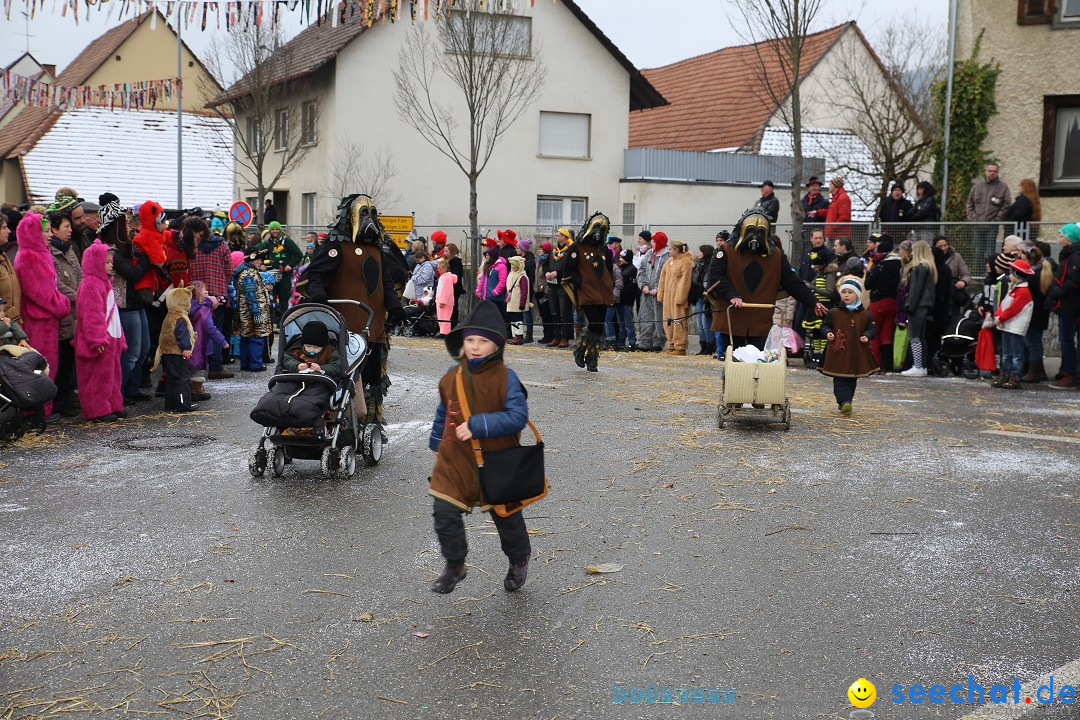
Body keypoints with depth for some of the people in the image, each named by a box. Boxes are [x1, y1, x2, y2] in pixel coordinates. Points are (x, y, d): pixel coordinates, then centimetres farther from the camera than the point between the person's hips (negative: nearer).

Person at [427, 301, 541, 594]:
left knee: (505, 516, 13)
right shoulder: (453, 375, 0)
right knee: (444, 513, -3)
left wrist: (478, 426, -29)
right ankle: (454, 565, 20)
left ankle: (519, 560, 41)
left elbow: (518, 416, -24)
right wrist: (436, 442, 23)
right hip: (455, 460, 4)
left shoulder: (505, 378, -16)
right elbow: (443, 412, 16)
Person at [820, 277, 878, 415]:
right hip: (838, 352, -2)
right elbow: (825, 325, 7)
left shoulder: (865, 315, 3)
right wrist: (828, 332, -12)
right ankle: (844, 402, -14)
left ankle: (846, 401, 21)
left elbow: (871, 328, 10)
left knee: (852, 379, 11)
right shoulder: (834, 313, 0)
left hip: (857, 353, 2)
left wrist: (866, 336, -9)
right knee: (840, 379, -8)